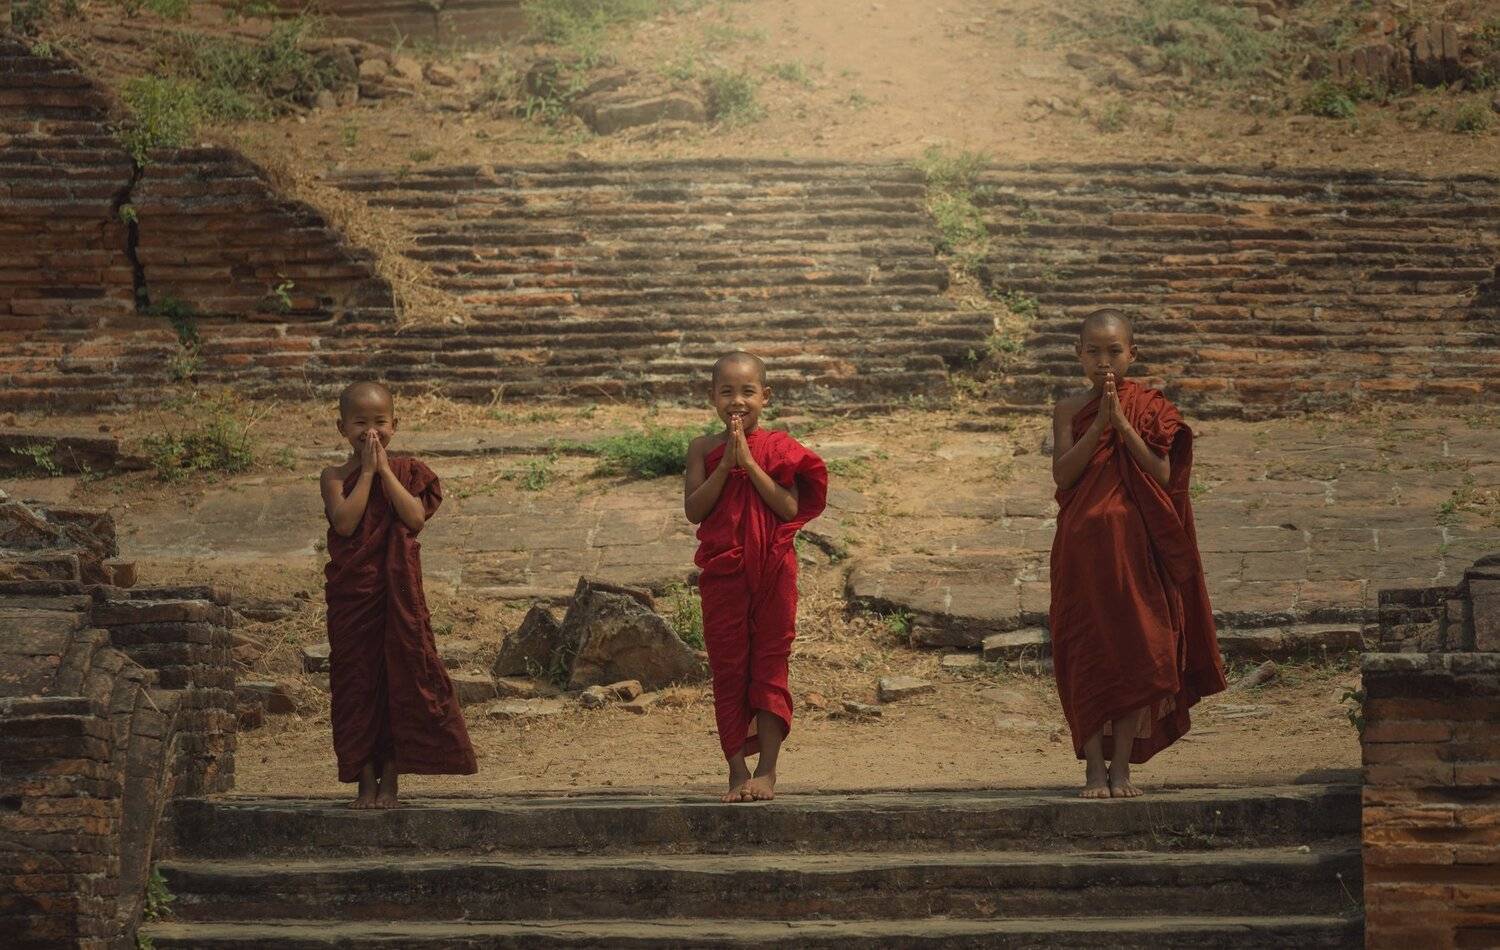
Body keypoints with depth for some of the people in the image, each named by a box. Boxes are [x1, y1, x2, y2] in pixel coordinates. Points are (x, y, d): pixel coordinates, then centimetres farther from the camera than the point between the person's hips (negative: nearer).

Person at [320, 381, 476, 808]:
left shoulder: (407, 472, 4)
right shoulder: (336, 477, 0)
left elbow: (416, 518, -11)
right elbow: (345, 522, -17)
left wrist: (384, 470, -11)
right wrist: (366, 471, -13)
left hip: (398, 592, 1)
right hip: (352, 593, -1)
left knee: (400, 676, 2)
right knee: (357, 679, 2)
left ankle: (390, 780, 12)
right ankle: (366, 781, 10)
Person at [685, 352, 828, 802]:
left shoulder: (778, 448, 0)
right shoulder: (704, 449, 2)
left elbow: (790, 508, -12)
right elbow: (694, 510, -7)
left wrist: (750, 462, -16)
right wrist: (725, 465, -15)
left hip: (773, 571, -1)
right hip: (722, 574, 1)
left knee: (770, 665, 2)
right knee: (728, 671, 4)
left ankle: (766, 771, 6)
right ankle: (737, 771, 11)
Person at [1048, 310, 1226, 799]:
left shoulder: (1151, 409, 4)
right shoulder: (1070, 409, 6)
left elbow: (1162, 475, -8)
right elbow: (1063, 474, -7)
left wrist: (1121, 421, -14)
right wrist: (1100, 422, -15)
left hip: (1135, 544, 0)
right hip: (1083, 544, 0)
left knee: (1139, 649, -3)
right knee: (1087, 653, 0)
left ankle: (1122, 765, 6)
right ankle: (1094, 765, 7)